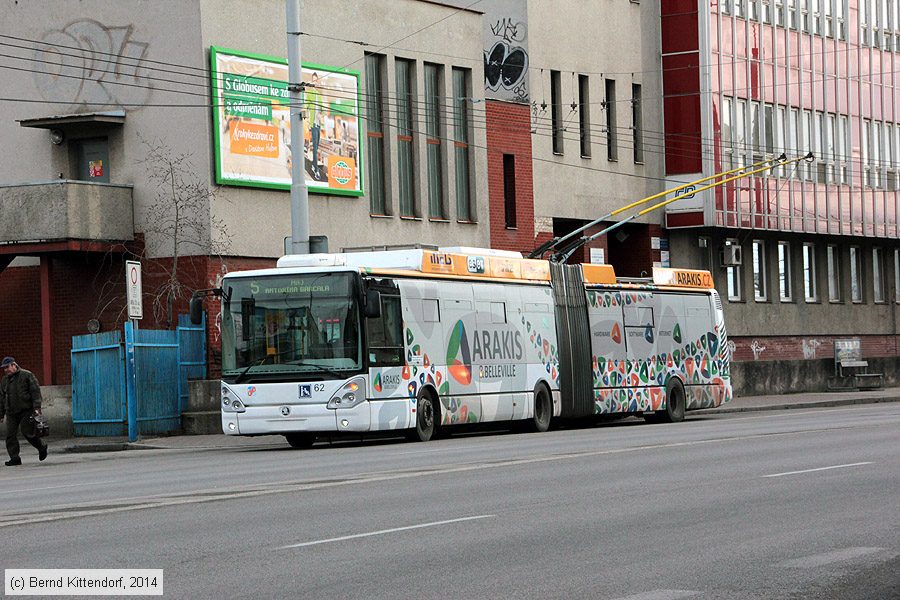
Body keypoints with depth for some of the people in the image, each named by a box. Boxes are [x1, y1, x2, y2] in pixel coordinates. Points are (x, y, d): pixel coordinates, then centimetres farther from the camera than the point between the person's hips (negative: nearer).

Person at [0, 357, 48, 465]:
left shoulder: (27, 375, -2)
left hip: (26, 411, -6)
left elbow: (36, 392, -6)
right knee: (10, 435, -4)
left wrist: (36, 408, -15)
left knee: (27, 432, -9)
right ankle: (14, 458, -1)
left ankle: (42, 447, 17)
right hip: (11, 413, 6)